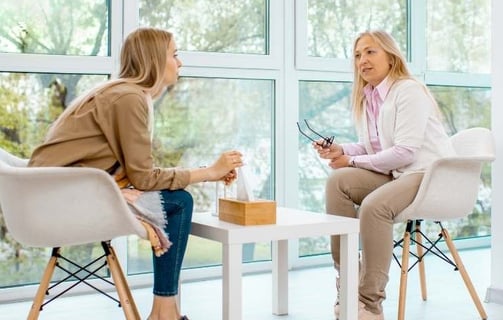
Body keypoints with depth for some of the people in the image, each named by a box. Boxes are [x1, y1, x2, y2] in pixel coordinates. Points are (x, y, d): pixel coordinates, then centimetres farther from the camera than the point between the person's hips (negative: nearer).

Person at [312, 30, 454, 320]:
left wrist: (353, 162, -13)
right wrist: (340, 149, -4)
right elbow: (371, 148, 16)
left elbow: (405, 151, -20)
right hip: (396, 173, 8)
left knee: (374, 205, -33)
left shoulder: (408, 90, -13)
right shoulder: (367, 97, 11)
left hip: (431, 174, -8)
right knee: (338, 182, -15)